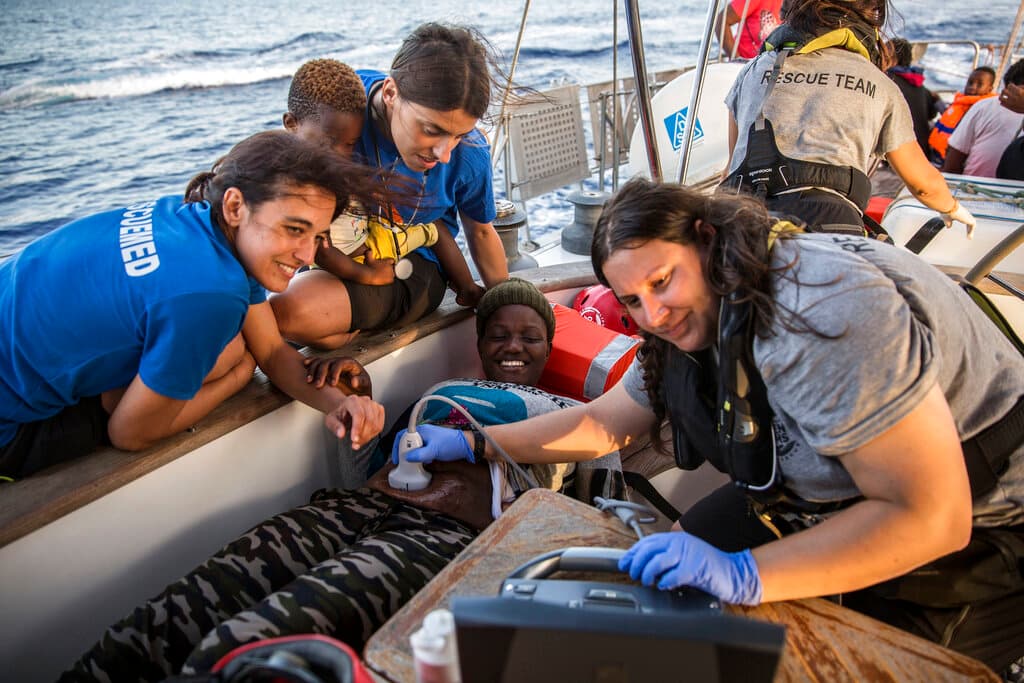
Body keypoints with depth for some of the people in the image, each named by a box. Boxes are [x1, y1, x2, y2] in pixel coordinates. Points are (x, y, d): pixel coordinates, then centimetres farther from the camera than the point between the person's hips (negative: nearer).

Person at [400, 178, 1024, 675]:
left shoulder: (815, 312, -34)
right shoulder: (688, 328, -5)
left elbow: (930, 518, -31)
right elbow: (603, 424, 6)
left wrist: (744, 575, -32)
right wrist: (472, 442, 4)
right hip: (822, 500, 7)